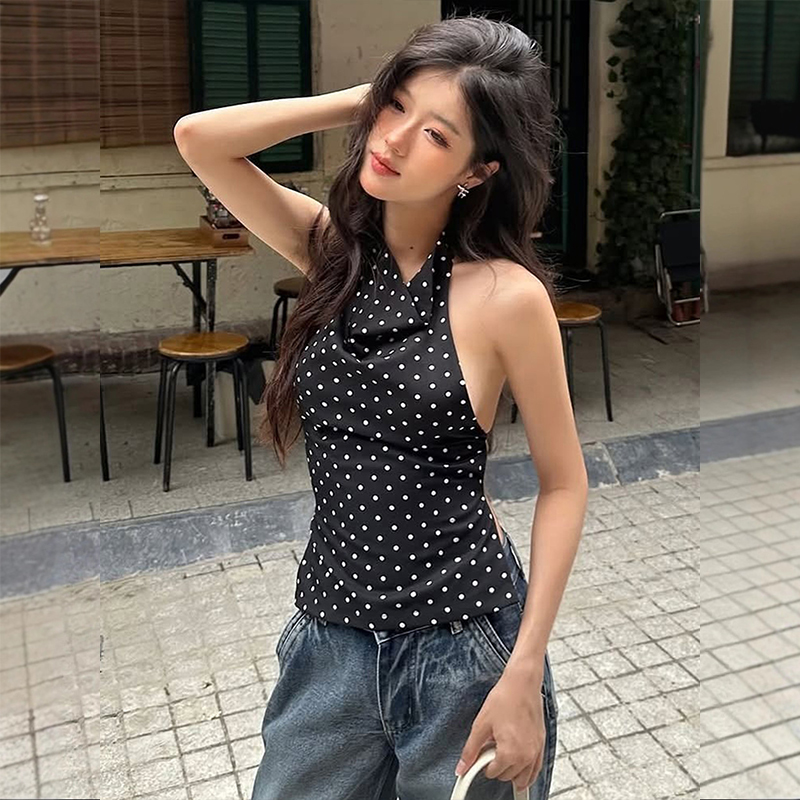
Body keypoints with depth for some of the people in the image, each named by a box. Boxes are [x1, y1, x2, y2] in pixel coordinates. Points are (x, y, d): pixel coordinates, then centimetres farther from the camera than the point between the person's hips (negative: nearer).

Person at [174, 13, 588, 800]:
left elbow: (563, 485, -8)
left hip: (464, 643, -4)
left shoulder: (504, 294, -14)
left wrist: (524, 676, -12)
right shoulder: (334, 247, 0)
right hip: (332, 638, 4)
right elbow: (199, 138, -9)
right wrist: (362, 100, -9)